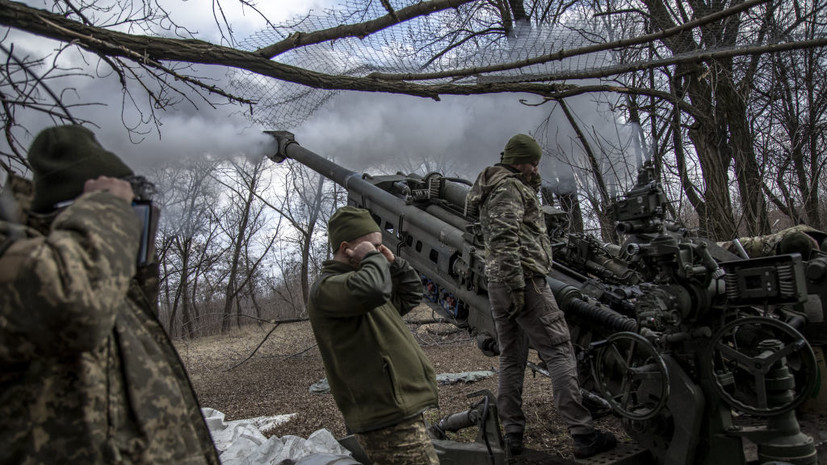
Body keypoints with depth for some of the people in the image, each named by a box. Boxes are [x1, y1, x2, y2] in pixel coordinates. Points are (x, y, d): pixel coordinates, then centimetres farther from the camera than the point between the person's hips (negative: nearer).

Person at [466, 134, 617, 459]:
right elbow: (505, 239, -20)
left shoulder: (494, 191, 25)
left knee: (511, 359, 11)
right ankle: (582, 435, -7)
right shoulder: (508, 187, -8)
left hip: (497, 285, 10)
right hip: (524, 279, -10)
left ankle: (513, 434, 13)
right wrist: (516, 285, -22)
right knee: (559, 352, -8)